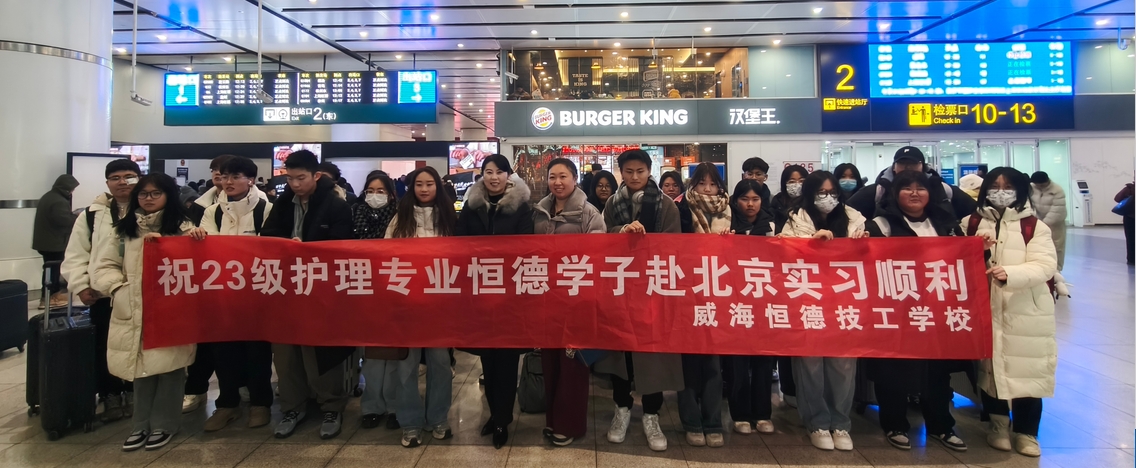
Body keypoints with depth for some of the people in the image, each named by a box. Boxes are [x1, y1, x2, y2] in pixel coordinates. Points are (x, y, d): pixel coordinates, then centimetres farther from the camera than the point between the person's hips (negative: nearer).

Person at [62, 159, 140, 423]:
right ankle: (110, 396, 22)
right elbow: (76, 255, 4)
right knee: (105, 348, 9)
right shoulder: (92, 214, 5)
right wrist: (81, 286, -6)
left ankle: (135, 394, 25)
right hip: (103, 294, 2)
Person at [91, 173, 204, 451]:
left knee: (169, 367, 1)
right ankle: (141, 425, 22)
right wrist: (120, 289, -7)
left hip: (171, 310, -2)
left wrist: (199, 241, -23)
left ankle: (164, 423, 15)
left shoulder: (182, 226, 5)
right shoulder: (124, 229, 12)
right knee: (141, 368, 9)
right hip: (134, 312, 3)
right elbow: (105, 266, 10)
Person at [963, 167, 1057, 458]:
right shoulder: (971, 223, 8)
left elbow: (1044, 265, -11)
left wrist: (1009, 274, -27)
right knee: (989, 367, 7)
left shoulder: (1034, 226, 0)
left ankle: (1026, 432, 18)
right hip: (985, 310, 2)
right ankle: (998, 424, 25)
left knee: (1026, 370, 2)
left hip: (1025, 313, -1)